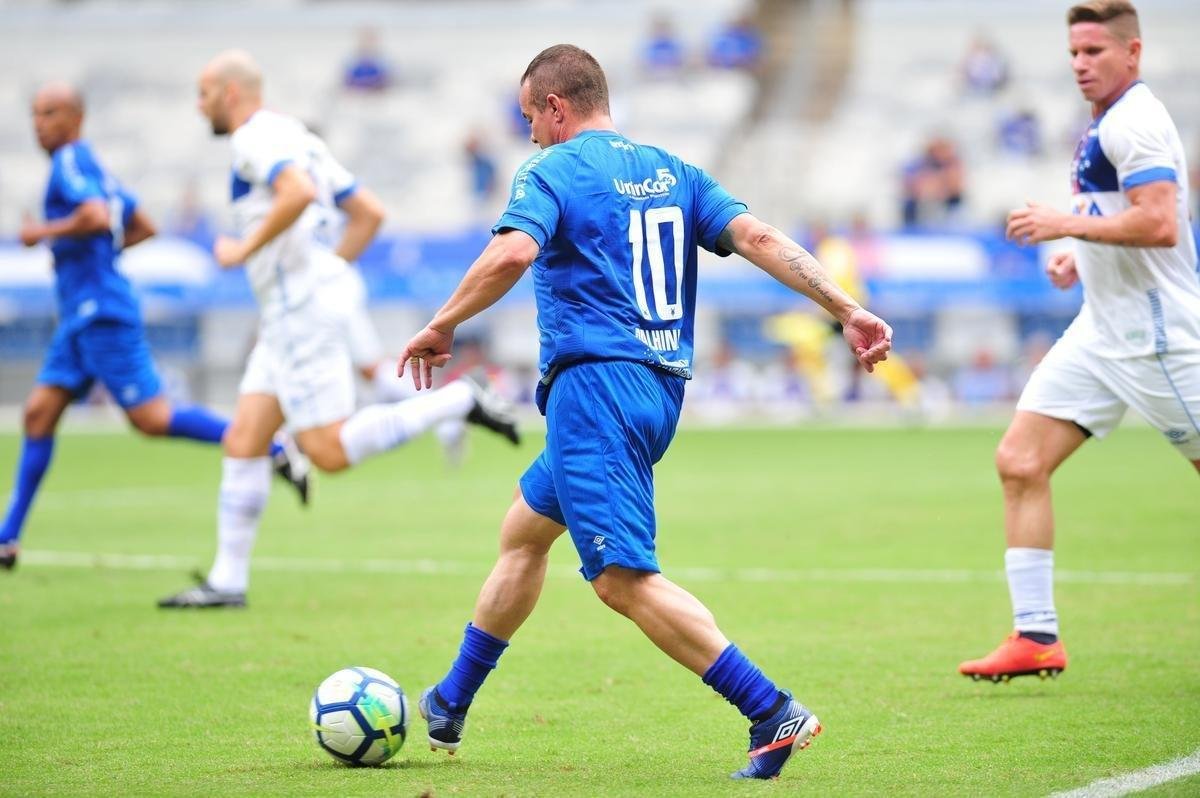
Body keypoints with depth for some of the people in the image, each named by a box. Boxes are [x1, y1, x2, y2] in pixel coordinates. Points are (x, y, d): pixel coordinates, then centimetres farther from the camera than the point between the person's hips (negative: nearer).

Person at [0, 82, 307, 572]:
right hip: (82, 316, 10)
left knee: (152, 420, -10)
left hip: (102, 315, -10)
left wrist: (44, 233, -13)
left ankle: (273, 450, -6)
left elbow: (97, 217, -27)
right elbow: (143, 228, 26)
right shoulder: (93, 168, 19)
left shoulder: (72, 161, -10)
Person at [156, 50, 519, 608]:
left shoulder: (256, 137, -9)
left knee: (330, 452, -12)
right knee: (243, 443, 7)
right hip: (289, 318, 10)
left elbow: (299, 191, -30)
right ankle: (227, 582, 7)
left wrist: (245, 248, -19)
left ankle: (457, 402, -10)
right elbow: (369, 213, 22)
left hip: (299, 313, -10)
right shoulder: (298, 140, 20)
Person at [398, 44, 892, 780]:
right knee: (523, 531, 24)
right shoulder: (672, 172, 17)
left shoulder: (552, 170, -3)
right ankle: (449, 707, 34)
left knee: (623, 580, -14)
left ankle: (773, 712, -23)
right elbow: (757, 237, 5)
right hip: (662, 387, 9)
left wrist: (441, 327, -9)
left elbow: (511, 254, -21)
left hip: (595, 382, -9)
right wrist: (849, 310, -2)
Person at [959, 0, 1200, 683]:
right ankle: (1036, 636, 1)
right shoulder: (1106, 124, 16)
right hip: (1102, 329, 10)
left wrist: (1069, 224, -20)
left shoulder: (1134, 121, -15)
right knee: (1020, 462, 0)